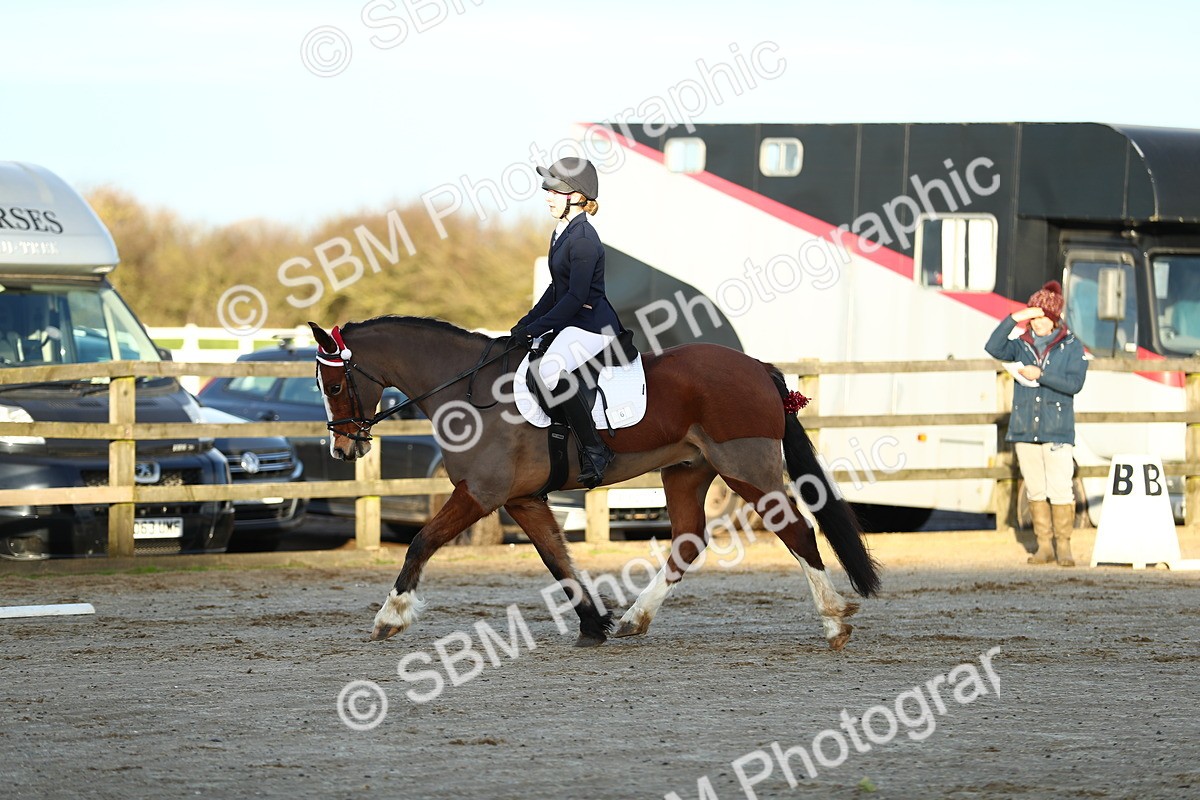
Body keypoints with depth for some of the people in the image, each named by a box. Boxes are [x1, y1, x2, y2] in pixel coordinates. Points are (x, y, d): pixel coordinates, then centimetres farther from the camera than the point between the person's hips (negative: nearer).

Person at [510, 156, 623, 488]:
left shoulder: (583, 239, -17)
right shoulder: (562, 234, 13)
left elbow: (576, 296, -21)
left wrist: (536, 328, -17)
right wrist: (526, 323, 14)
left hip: (593, 324, -11)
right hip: (571, 323, 11)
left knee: (549, 371, -33)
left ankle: (594, 449, -26)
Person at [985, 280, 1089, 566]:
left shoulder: (1071, 346, 3)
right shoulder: (1022, 345, 11)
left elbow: (1075, 382, -8)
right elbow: (994, 348, -6)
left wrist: (1040, 375, -15)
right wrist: (1012, 319, -13)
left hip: (1057, 431, -3)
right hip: (1025, 429, 3)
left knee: (1060, 489, -9)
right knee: (1035, 490, 5)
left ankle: (1063, 546, -2)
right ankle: (1043, 545, 10)